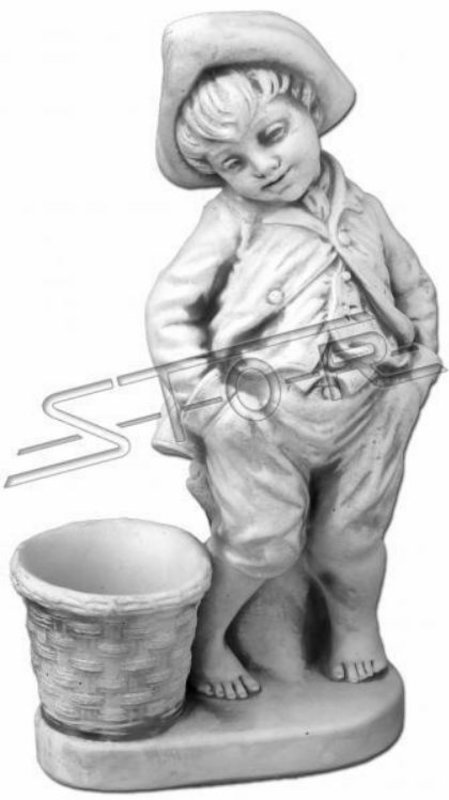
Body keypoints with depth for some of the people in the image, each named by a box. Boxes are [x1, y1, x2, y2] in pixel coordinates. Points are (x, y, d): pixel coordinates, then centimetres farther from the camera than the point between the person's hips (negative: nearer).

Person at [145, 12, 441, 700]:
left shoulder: (362, 211, 5)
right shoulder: (232, 219, -7)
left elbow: (415, 290, 17)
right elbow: (169, 308, -8)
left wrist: (416, 375, 7)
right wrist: (208, 400, -13)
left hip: (366, 416, 4)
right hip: (259, 423, -3)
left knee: (351, 544, 14)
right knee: (260, 545, 1)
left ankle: (356, 626, 43)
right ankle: (203, 641, 26)